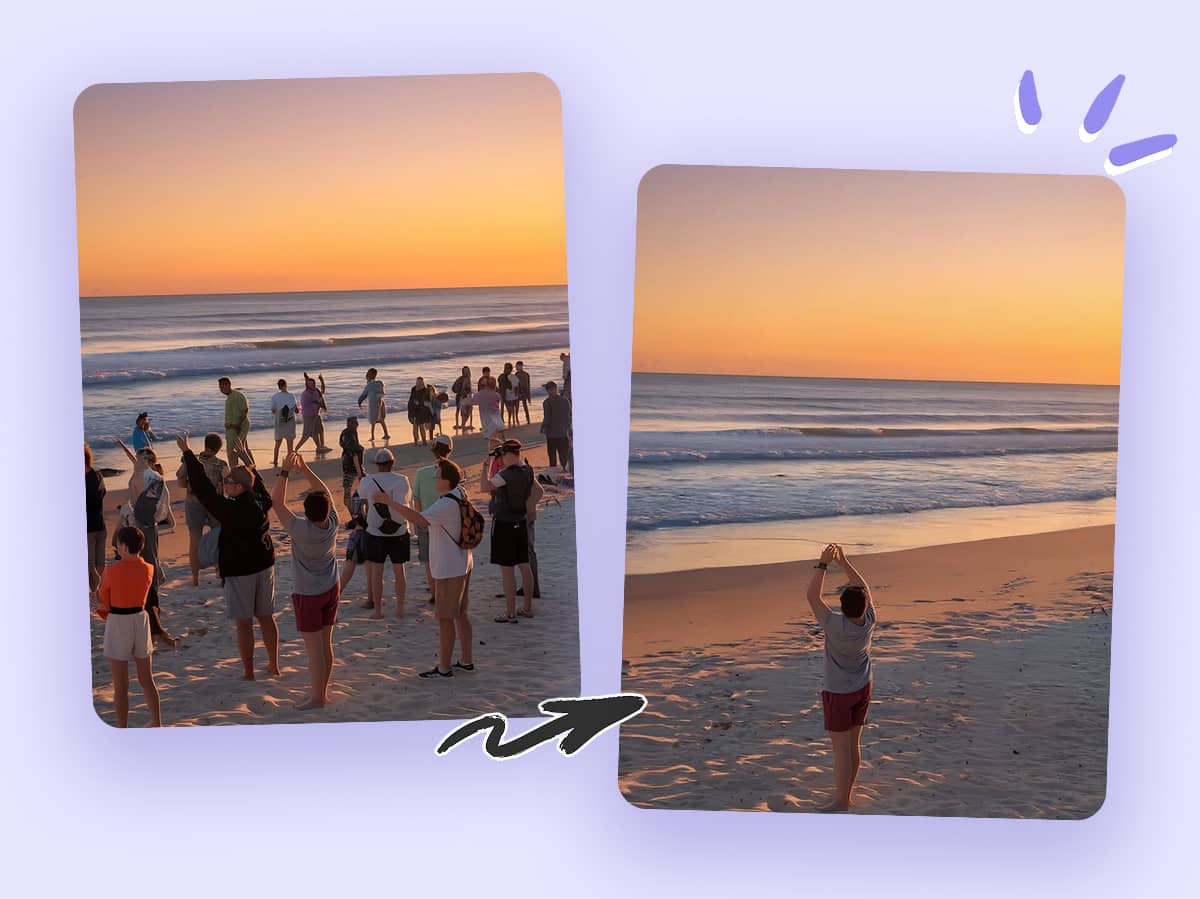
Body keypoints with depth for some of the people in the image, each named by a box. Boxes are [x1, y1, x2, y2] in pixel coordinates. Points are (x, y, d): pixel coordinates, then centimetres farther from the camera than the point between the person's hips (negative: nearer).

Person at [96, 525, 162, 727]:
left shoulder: (112, 571, -17)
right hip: (140, 620, 4)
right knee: (147, 680, 15)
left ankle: (123, 730, 13)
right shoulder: (148, 569, -4)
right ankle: (157, 724, 20)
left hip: (118, 624, -4)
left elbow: (103, 602, -4)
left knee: (120, 685, 6)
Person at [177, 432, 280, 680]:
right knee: (266, 617, 16)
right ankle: (273, 664, 26)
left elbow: (203, 489, -23)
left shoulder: (231, 510, -23)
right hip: (264, 566, 7)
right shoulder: (262, 502, -5)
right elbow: (256, 479, 16)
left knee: (243, 623, 5)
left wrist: (187, 452, -20)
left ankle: (248, 671, 13)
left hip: (239, 571, -6)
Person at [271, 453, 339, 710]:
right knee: (326, 643, 15)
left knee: (314, 648, 0)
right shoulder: (332, 523, -11)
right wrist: (304, 469, 0)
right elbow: (325, 493, 3)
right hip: (332, 589, 6)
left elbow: (276, 502, -19)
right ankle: (322, 690, 25)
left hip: (308, 595, -6)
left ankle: (317, 697, 7)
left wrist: (286, 471, -18)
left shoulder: (301, 529, -24)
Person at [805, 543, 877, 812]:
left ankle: (841, 801, 10)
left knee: (841, 748, 1)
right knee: (853, 744, 16)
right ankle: (847, 793, 29)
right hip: (863, 689, 6)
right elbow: (863, 587, 0)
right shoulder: (869, 620, -14)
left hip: (839, 694, -6)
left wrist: (823, 563, -22)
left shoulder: (837, 625, -29)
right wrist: (843, 561, -1)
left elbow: (813, 596, -23)